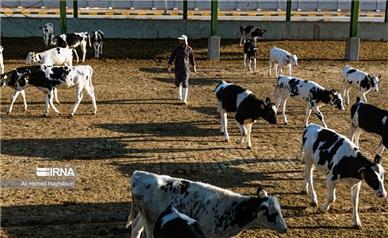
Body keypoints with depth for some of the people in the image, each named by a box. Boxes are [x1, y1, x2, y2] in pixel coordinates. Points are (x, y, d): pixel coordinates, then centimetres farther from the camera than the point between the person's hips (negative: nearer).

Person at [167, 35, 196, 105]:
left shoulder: (189, 49, -2)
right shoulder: (176, 49, -1)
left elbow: (192, 58, 10)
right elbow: (172, 57, -4)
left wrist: (194, 67, 15)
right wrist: (169, 66, -14)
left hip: (186, 69, -2)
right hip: (177, 69, 2)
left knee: (185, 84, -11)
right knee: (178, 83, 12)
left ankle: (184, 99, -11)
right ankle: (180, 96, 36)